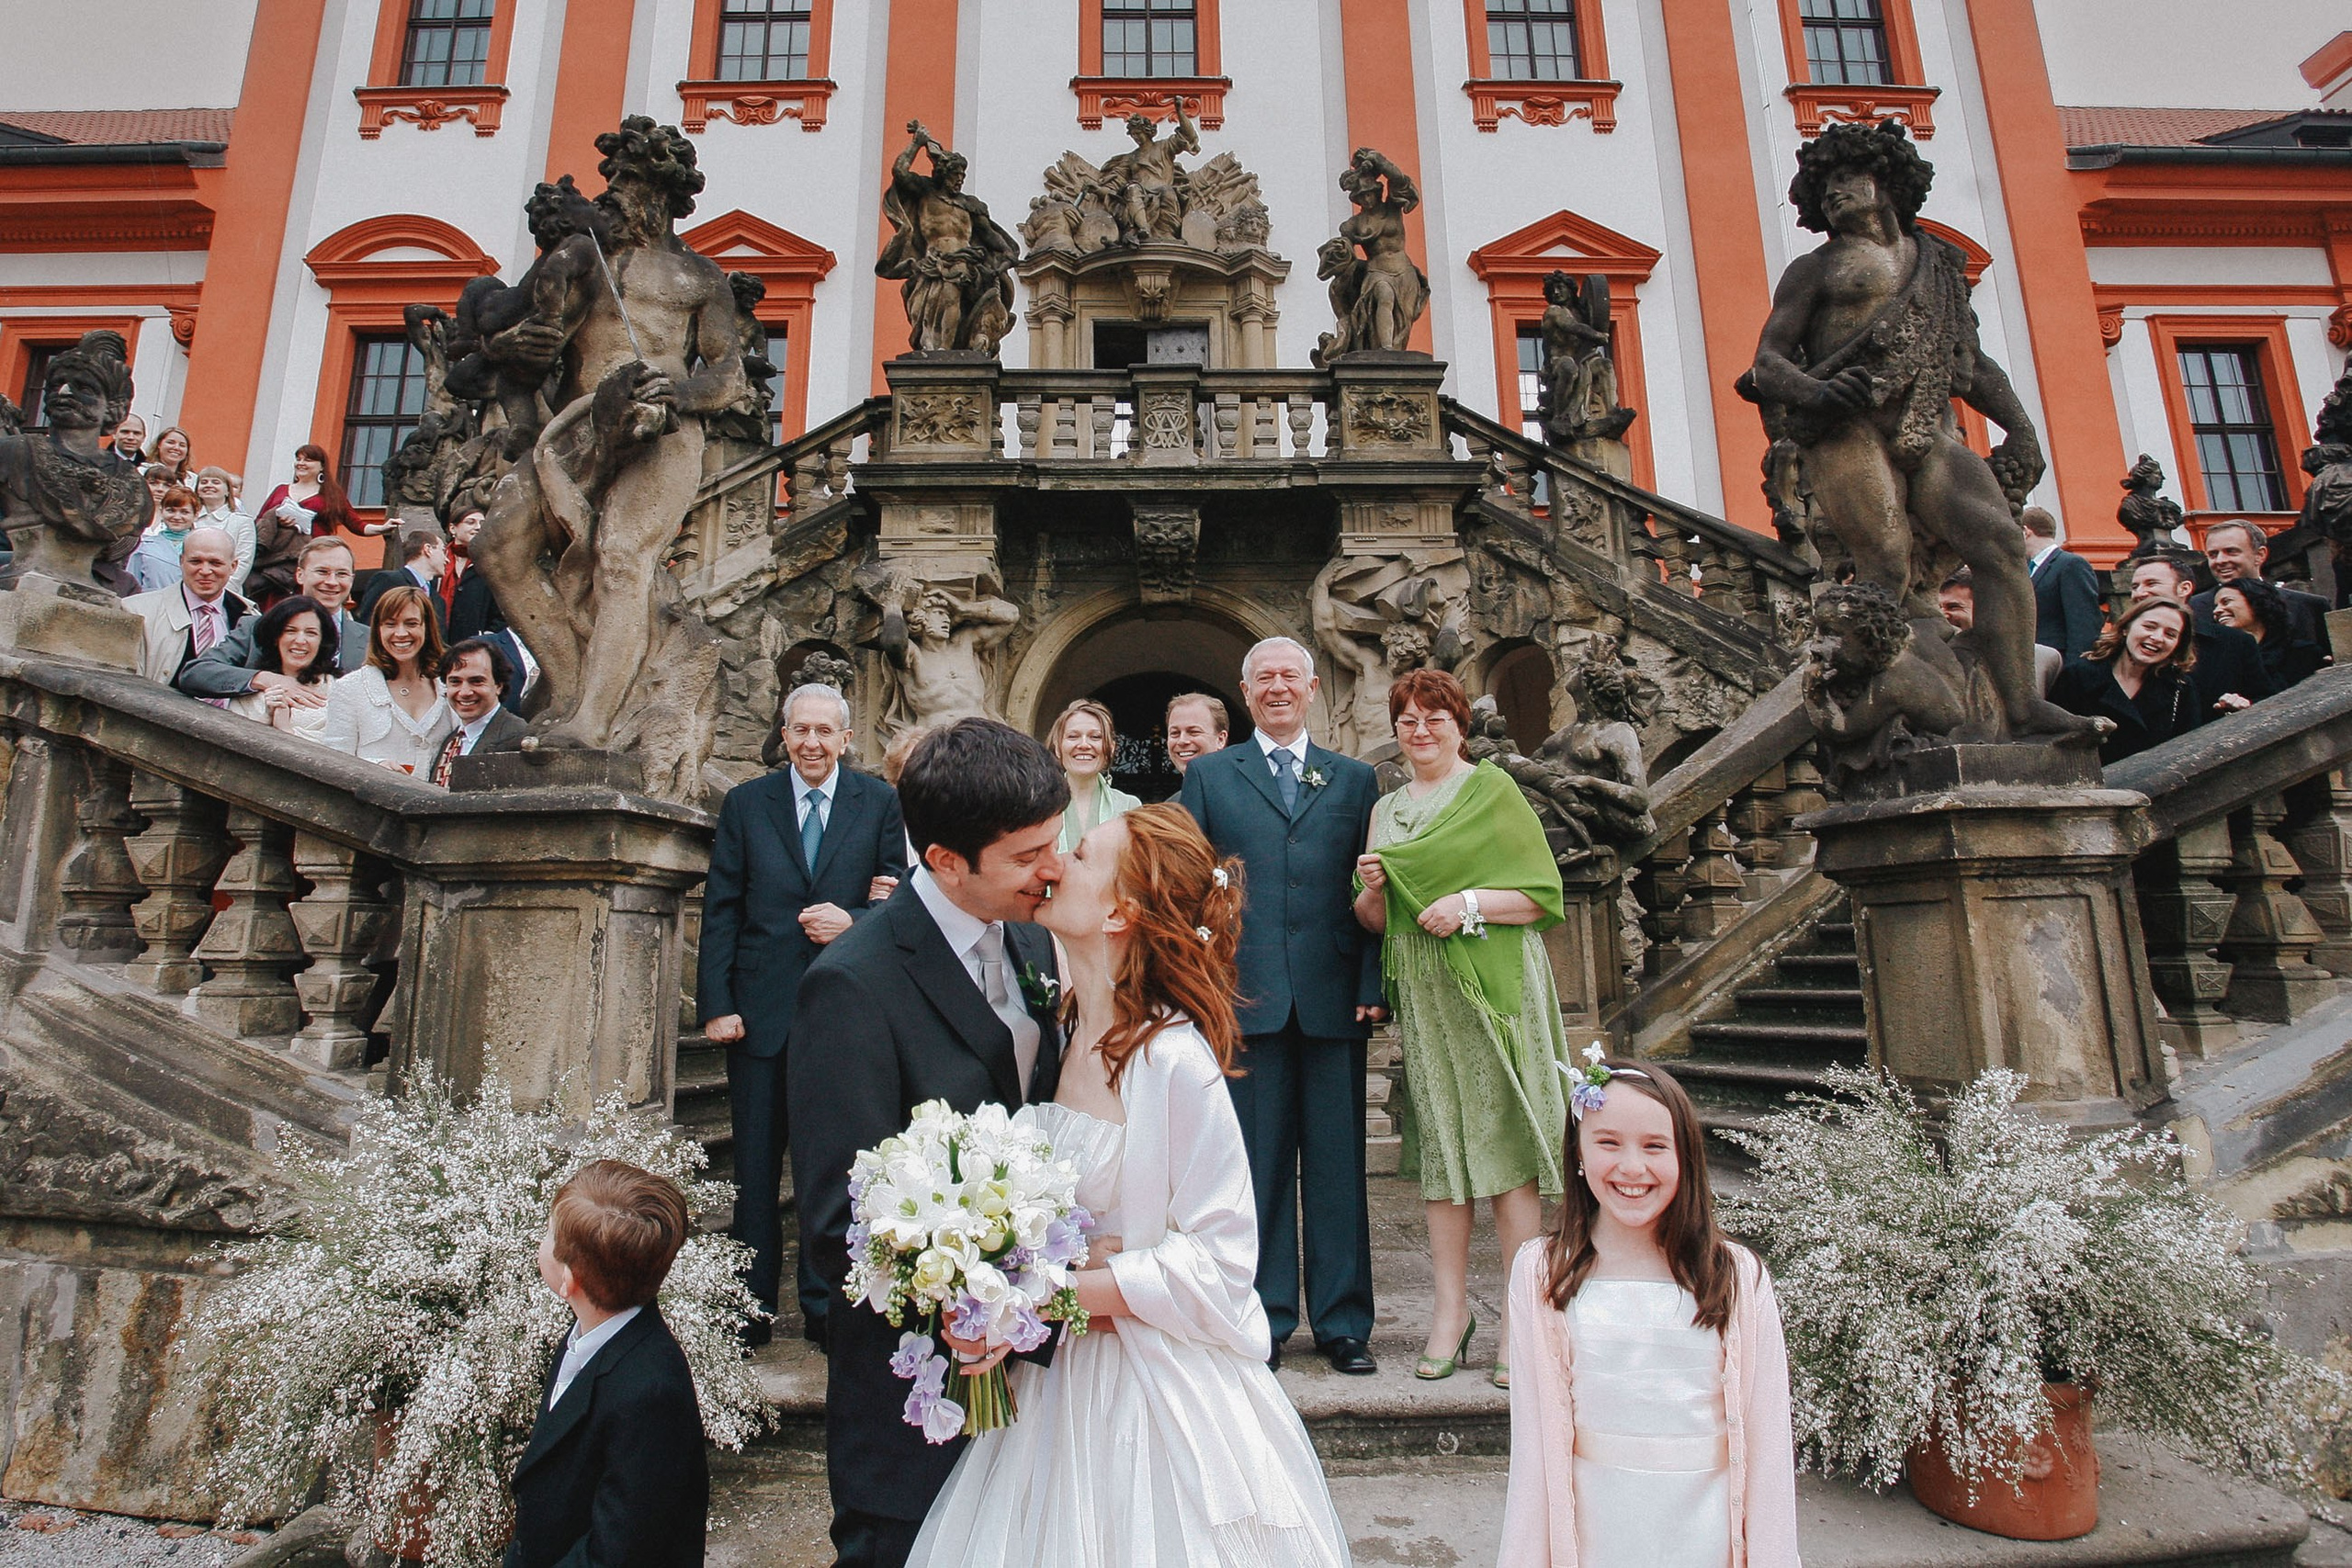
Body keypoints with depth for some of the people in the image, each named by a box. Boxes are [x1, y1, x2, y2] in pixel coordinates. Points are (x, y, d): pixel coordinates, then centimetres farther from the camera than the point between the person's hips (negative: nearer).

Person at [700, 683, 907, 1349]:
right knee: (754, 1167, 10)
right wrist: (716, 1005, -4)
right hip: (760, 1010, 1)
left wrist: (853, 922, -17)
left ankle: (826, 1307, 25)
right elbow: (720, 911, 3)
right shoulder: (745, 803, 6)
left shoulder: (880, 803, 3)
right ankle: (750, 1310, 27)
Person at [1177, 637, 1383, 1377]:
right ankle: (1263, 1317, 21)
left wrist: (1372, 988, -2)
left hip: (1334, 999, 1)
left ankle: (1343, 1323, 22)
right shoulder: (1208, 776, 10)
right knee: (1257, 1164, 7)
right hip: (1246, 997, -1)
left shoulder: (1355, 780, 12)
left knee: (1337, 1164, 8)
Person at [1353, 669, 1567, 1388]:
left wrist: (1470, 903, -17)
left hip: (1493, 984, -4)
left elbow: (1544, 894, -3)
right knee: (1437, 1141, 6)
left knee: (1504, 1139, -3)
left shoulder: (1492, 789, 1)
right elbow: (1376, 922, 17)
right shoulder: (1386, 809, 16)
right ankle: (1451, 1308, 16)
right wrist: (1371, 889, -4)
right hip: (1421, 995, 4)